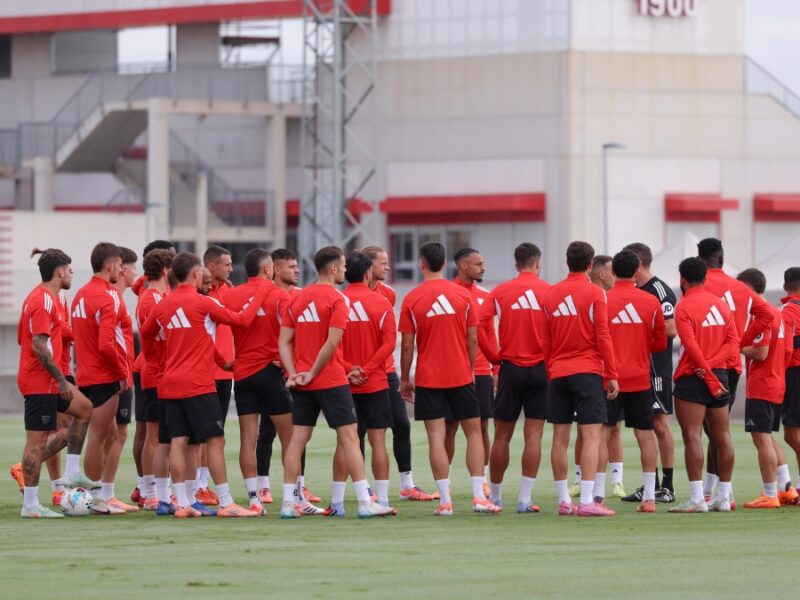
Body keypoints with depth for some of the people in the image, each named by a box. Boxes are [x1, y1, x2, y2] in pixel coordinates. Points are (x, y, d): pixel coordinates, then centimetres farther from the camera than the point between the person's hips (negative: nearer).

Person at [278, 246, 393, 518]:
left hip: (302, 382, 6)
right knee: (349, 436, -4)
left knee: (298, 438, 8)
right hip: (331, 381, -6)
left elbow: (284, 341, 6)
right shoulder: (336, 299, -9)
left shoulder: (298, 299, 10)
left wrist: (294, 373, -1)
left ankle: (290, 502, 8)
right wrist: (313, 372, -11)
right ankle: (365, 503, -6)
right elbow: (332, 342, -18)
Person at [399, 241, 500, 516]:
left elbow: (407, 345, -3)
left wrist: (405, 379, 7)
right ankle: (479, 497, 4)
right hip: (461, 377, 1)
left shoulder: (411, 300, -4)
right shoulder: (463, 295, 0)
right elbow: (473, 340, 2)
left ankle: (445, 501, -6)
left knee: (436, 438, -1)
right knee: (474, 432, 10)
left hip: (428, 379, -1)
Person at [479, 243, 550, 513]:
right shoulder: (550, 292, -2)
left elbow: (479, 325, -8)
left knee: (502, 436, 9)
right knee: (534, 435, 0)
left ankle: (494, 496, 18)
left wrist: (494, 357, 2)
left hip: (510, 368, 1)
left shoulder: (500, 292, 2)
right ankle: (525, 498, -5)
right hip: (541, 369, -1)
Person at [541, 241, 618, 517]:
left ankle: (564, 500, 9)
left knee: (560, 438, 7)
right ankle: (586, 501, -16)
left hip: (557, 373, 5)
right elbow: (602, 337, -9)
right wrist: (612, 375, -4)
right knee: (591, 435, -7)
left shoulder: (550, 294, 8)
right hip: (587, 372, -5)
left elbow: (545, 341, 11)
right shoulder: (594, 293, -6)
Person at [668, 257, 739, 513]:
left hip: (693, 377, -7)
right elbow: (733, 341, 3)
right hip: (720, 374, 7)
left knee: (692, 436, -9)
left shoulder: (684, 307, -9)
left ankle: (697, 499, -16)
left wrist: (709, 377, -13)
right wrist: (712, 365, -8)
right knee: (722, 437, 10)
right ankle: (724, 497, 15)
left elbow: (692, 347, -16)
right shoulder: (721, 303, 10)